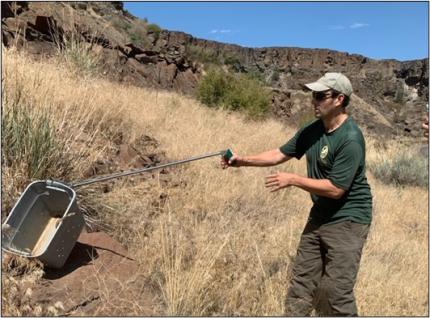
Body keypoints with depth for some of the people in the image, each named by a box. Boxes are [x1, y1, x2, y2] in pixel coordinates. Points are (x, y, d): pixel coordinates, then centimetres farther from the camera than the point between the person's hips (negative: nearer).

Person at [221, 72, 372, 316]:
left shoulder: (350, 139, -21)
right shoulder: (312, 130, 2)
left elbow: (335, 189, -23)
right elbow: (280, 154, 8)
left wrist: (292, 180, -18)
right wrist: (244, 160, -3)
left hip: (347, 221, -7)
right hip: (319, 217, 7)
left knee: (336, 293, -3)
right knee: (301, 284, 13)